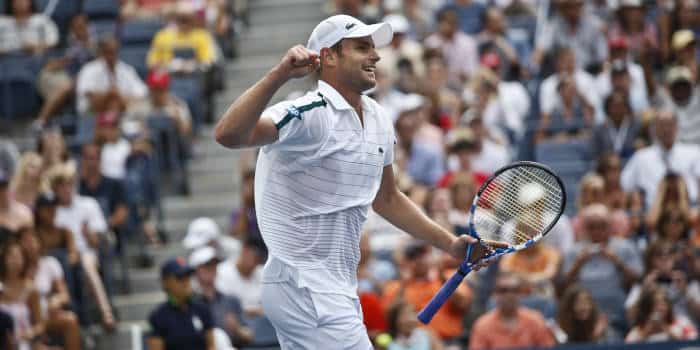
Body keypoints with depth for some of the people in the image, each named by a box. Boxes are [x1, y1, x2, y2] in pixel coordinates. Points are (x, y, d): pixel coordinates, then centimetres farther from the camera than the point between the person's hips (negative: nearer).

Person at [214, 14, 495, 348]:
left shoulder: (377, 119, 11)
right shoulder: (310, 114, -17)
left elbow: (386, 199, 25)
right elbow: (229, 134, -33)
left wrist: (450, 244, 20)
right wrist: (278, 75, -44)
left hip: (337, 291, 9)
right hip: (304, 290, -9)